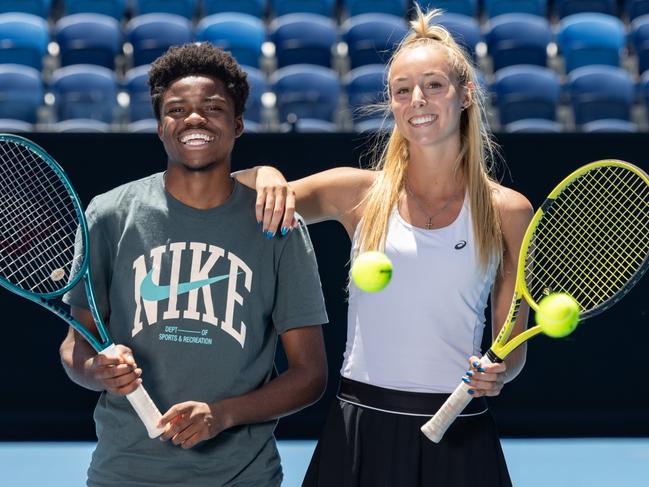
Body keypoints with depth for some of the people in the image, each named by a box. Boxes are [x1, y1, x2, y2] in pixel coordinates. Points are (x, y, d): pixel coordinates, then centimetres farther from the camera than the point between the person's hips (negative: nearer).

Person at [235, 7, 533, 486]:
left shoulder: (507, 211, 0)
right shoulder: (360, 192, 1)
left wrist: (499, 374, -15)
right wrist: (265, 175, -18)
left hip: (458, 435, 0)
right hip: (361, 427, 1)